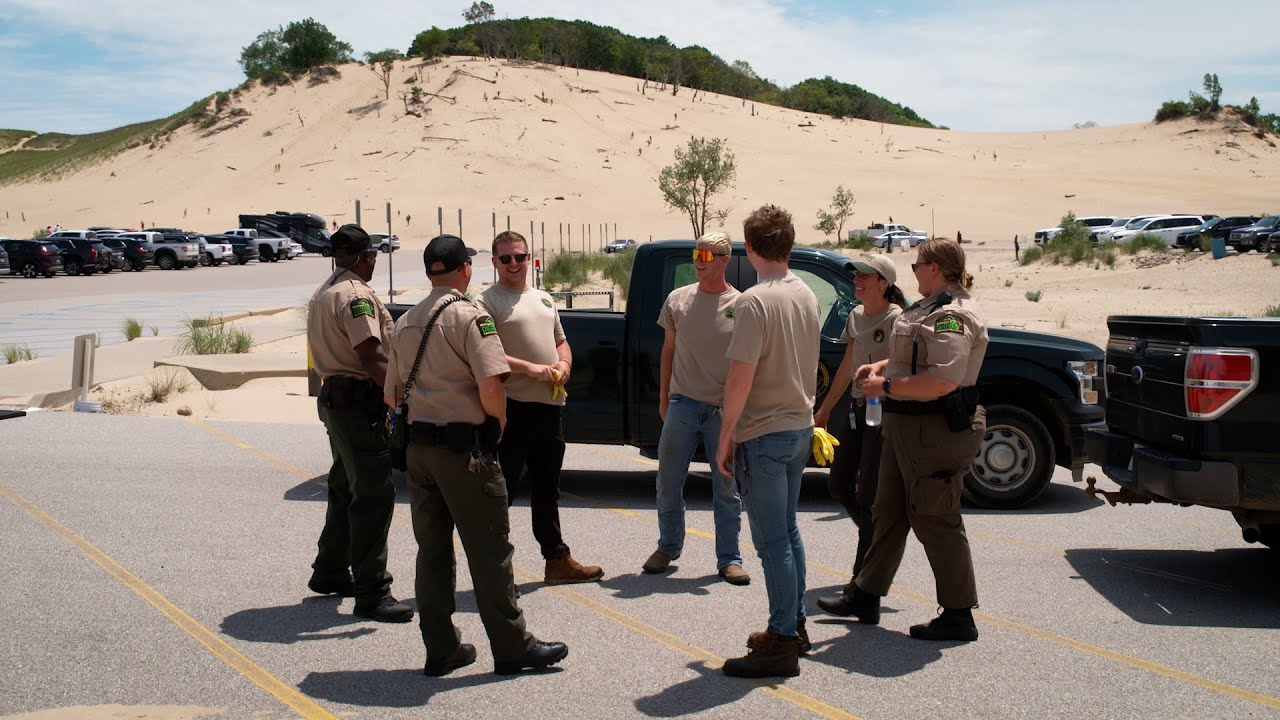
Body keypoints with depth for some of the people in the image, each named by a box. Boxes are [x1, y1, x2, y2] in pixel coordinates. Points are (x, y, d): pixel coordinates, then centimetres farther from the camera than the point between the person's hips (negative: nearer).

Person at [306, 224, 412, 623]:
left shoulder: (323, 294, 17)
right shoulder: (356, 295, -15)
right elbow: (372, 356, -23)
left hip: (334, 395, 11)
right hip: (359, 402, -11)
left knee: (346, 488, 21)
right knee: (373, 494, -8)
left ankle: (329, 572, 32)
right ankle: (371, 593, -6)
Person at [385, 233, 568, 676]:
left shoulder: (405, 323, 12)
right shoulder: (469, 317, -11)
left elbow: (392, 397, 15)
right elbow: (491, 387, -21)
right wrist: (498, 424, -4)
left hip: (418, 447, 7)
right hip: (464, 448, -7)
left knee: (432, 550, 12)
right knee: (489, 552, 1)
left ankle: (441, 650, 18)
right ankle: (512, 649, 9)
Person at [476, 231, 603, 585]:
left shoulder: (544, 299, 19)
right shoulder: (487, 301, -5)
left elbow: (561, 341, 25)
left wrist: (564, 364, 2)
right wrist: (530, 368, -22)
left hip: (549, 406, 8)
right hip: (512, 406, -7)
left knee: (547, 489, 16)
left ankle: (557, 560, 25)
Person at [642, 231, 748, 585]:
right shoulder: (678, 299, 6)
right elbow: (668, 351, 13)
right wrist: (663, 398, 11)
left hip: (723, 410, -2)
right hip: (682, 403, 2)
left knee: (727, 489, 6)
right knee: (668, 482, 7)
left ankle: (729, 559, 18)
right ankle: (668, 547, 26)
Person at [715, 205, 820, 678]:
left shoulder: (754, 302, -18)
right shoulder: (807, 296, 8)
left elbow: (740, 378, -20)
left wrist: (726, 438, -13)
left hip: (763, 434, -9)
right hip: (800, 427, 9)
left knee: (773, 540, -3)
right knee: (787, 531, 19)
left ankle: (782, 643, 3)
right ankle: (795, 625, 29)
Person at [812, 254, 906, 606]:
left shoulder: (896, 319, -11)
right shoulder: (856, 316, 12)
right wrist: (824, 409, 22)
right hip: (857, 408, 8)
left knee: (868, 496, -5)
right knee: (838, 486, 12)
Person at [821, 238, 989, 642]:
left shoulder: (952, 316, -20)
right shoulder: (933, 308, 14)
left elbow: (941, 381, -31)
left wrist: (886, 387, -20)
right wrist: (879, 367, 13)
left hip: (936, 433, -11)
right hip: (907, 428, 11)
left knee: (935, 521, -3)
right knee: (888, 513, 17)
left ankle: (958, 617, 9)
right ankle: (866, 597, 28)